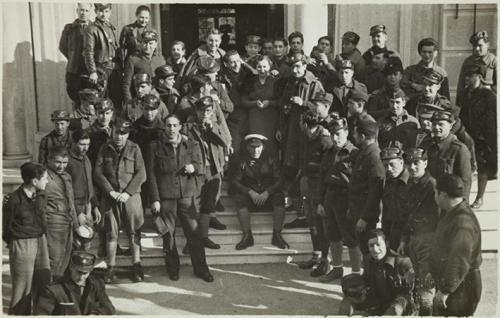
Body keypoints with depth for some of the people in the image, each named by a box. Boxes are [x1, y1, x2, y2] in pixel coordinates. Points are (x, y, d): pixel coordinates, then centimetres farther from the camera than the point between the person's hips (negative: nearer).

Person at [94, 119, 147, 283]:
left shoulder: (134, 149, 2)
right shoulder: (105, 149, 6)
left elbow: (141, 174, -3)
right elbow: (98, 173, 2)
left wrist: (128, 192, -12)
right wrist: (111, 191, -9)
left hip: (131, 196, -1)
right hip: (110, 196, 1)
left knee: (133, 232, 4)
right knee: (111, 233, 4)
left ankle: (136, 265, 13)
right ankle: (111, 268, 13)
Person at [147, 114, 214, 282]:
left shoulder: (192, 145, 8)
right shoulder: (155, 146, 2)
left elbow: (201, 169, 12)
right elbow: (151, 174, 1)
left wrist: (194, 168, -13)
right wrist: (154, 200, -5)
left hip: (187, 195, 1)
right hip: (165, 197, -1)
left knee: (194, 233, 1)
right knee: (168, 234, 7)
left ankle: (201, 268, 13)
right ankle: (172, 268, 23)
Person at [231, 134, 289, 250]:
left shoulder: (270, 161, 5)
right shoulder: (242, 161, 4)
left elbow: (279, 180, -3)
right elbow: (235, 181, -4)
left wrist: (267, 193, -20)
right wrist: (250, 192, -19)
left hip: (268, 197, 0)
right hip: (250, 198, 0)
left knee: (279, 196, -30)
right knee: (240, 197, -31)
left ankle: (277, 235, -28)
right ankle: (247, 236, -29)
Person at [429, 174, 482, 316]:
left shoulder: (463, 223, -28)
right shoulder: (450, 213, 5)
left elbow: (459, 263, -31)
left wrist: (445, 290, -26)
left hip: (460, 287, -10)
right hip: (446, 280, 10)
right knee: (438, 313, 20)